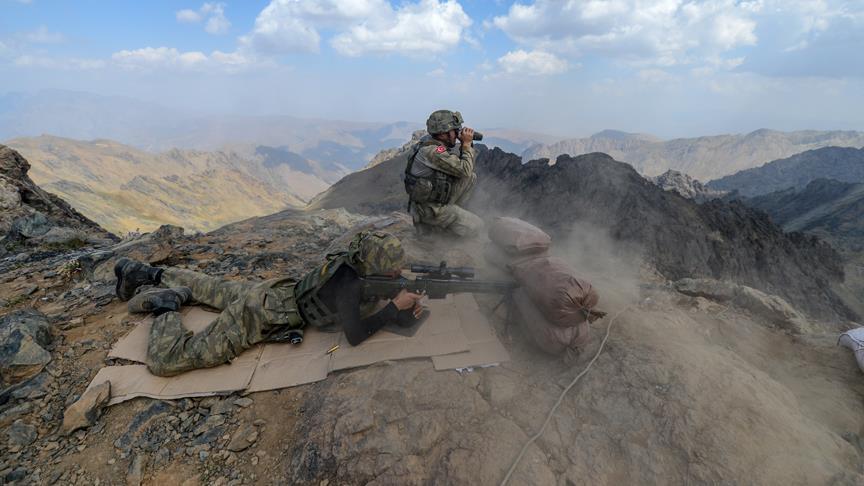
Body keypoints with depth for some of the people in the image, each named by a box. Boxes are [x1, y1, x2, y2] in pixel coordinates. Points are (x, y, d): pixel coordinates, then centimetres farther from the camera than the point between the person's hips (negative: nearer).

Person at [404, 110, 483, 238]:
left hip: (440, 197, 9)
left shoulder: (440, 146, 4)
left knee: (472, 177, 7)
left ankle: (451, 212, 11)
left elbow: (462, 166, 13)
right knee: (476, 227, -4)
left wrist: (466, 144, 0)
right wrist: (467, 143, -14)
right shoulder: (433, 151, -26)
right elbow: (465, 170, -24)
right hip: (429, 208, -9)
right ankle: (426, 225, 0)